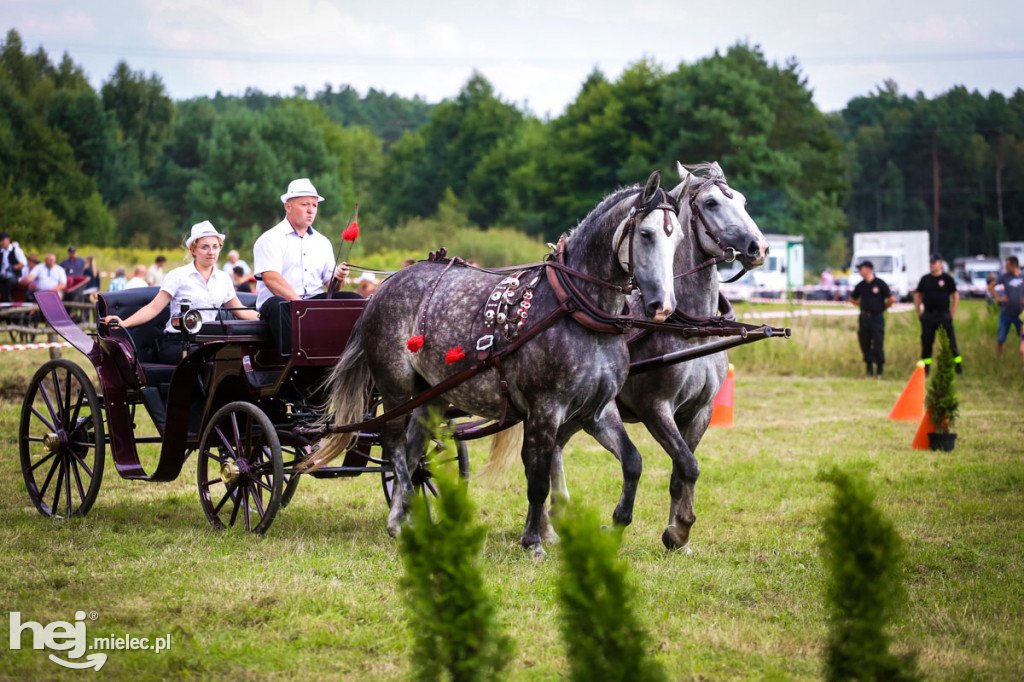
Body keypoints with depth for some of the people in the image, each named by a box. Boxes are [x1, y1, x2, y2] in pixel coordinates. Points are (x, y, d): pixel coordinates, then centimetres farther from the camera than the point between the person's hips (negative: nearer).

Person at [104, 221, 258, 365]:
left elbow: (241, 311, 24)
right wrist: (123, 323, -17)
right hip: (175, 344, -5)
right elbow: (154, 308, -4)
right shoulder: (178, 276, 2)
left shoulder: (223, 278, 17)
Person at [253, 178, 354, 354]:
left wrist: (337, 278, -10)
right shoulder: (270, 239, 2)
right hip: (284, 303, -5)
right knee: (276, 305, -39)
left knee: (354, 300, -17)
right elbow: (271, 279, -13)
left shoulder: (322, 242, 21)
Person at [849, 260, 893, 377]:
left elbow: (891, 299, -3)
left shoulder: (880, 284, -6)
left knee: (878, 344, -5)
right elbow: (852, 299, 23)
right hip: (864, 318, 5)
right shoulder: (860, 285, 8)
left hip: (877, 318, -5)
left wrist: (882, 308, 5)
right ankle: (869, 368, 15)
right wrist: (863, 305, 13)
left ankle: (880, 370, 3)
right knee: (864, 344, 4)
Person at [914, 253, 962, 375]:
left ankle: (958, 366, 0)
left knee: (950, 342, -4)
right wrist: (918, 313, 8)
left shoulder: (947, 278, 1)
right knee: (926, 342, 5)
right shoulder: (925, 279, 9)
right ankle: (925, 368, 12)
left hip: (944, 314, -3)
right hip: (928, 315, 3)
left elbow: (956, 296, 3)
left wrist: (952, 314, -2)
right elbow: (917, 295, 16)